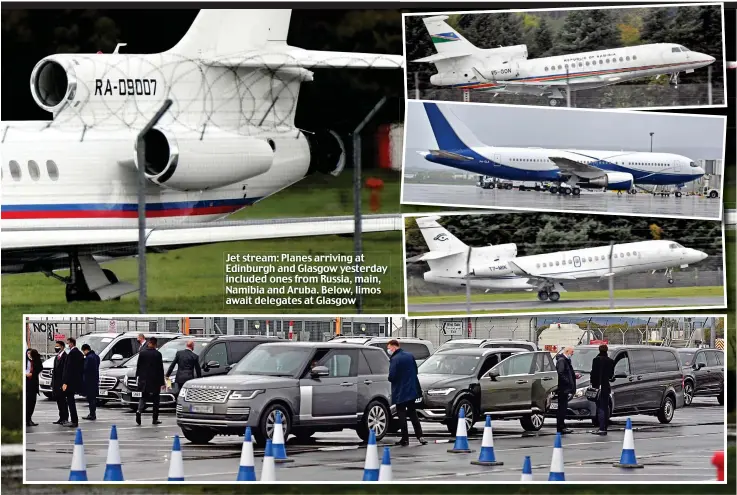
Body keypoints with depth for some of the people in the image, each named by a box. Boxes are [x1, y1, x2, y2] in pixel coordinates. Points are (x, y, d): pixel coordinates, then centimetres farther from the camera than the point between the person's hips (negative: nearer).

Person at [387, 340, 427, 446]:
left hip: (400, 392, -7)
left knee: (402, 414, 1)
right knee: (412, 412, 16)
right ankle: (419, 436, 12)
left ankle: (405, 438, 2)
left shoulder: (394, 359, -18)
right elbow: (415, 371, 13)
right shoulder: (410, 356, 6)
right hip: (412, 390, 7)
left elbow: (392, 376, -21)